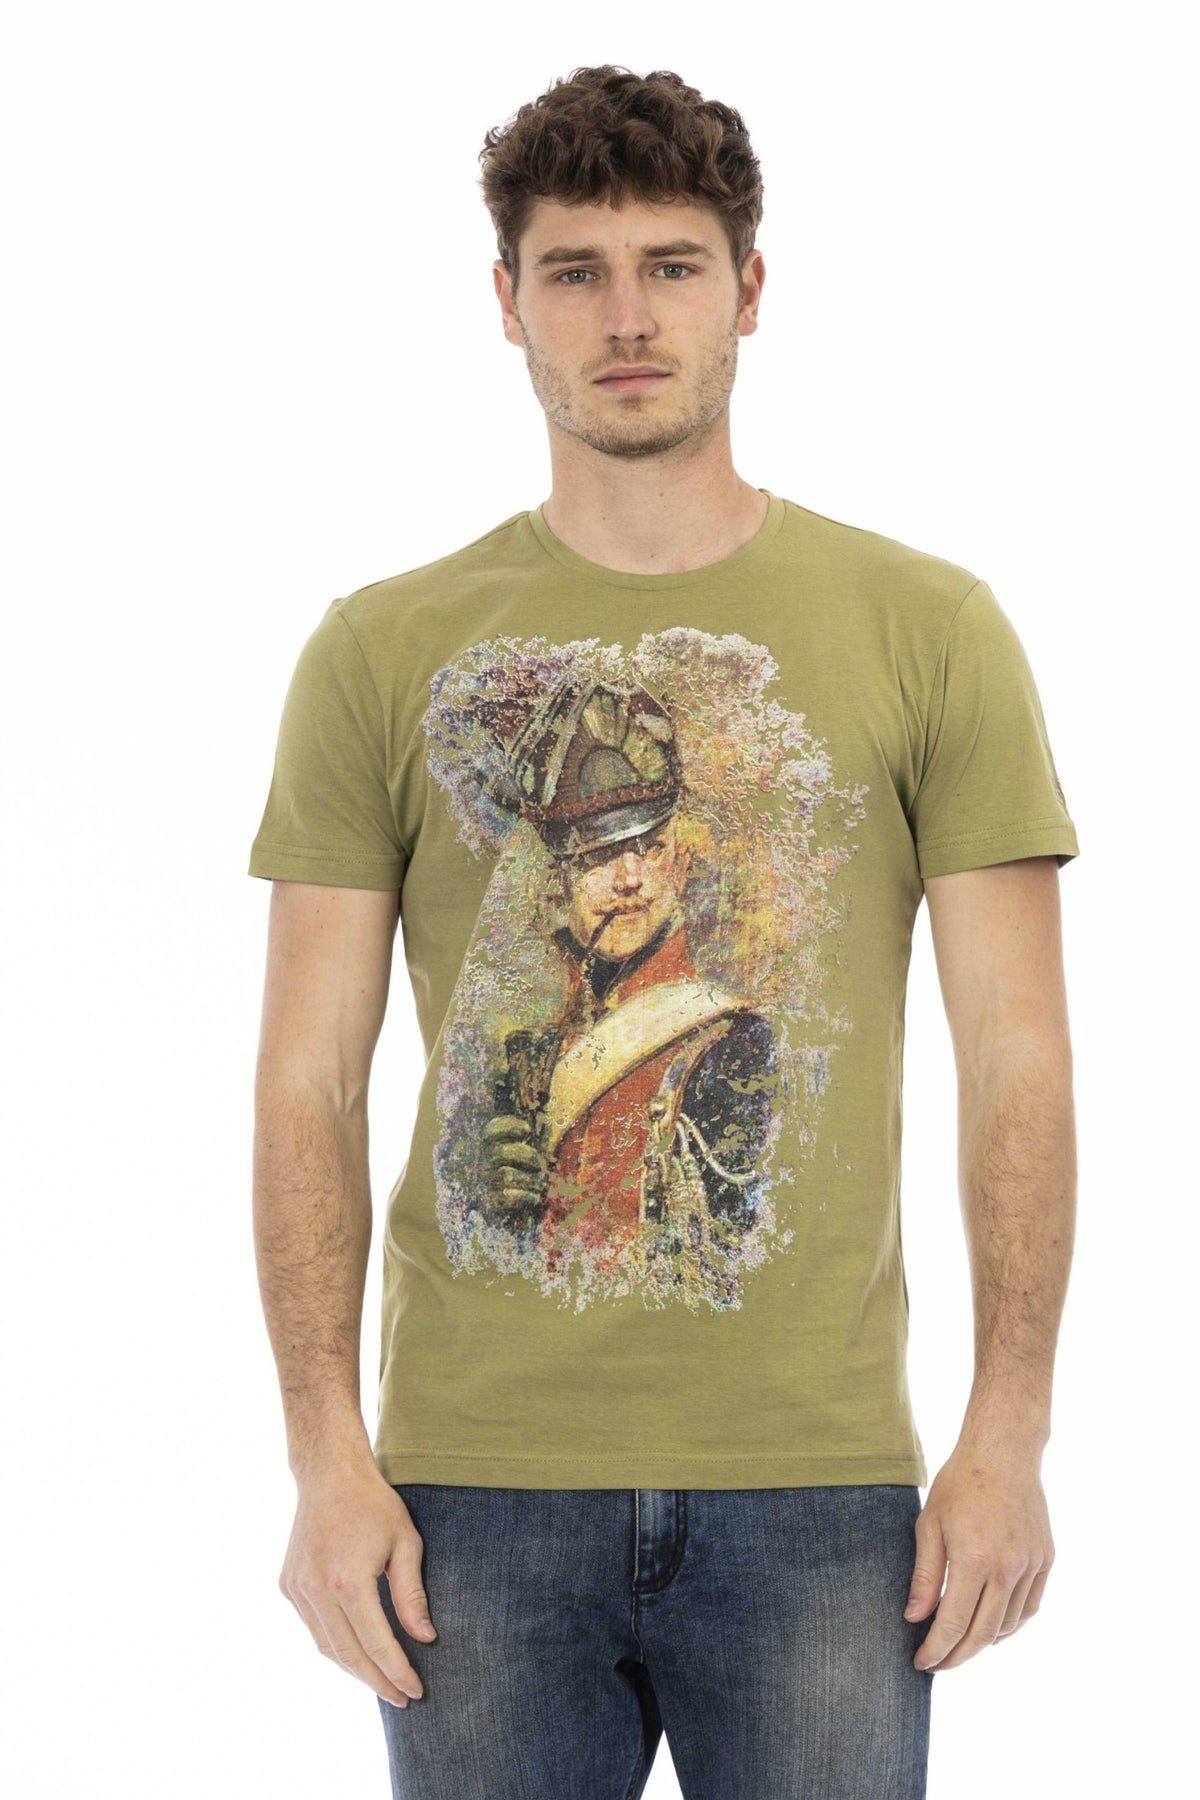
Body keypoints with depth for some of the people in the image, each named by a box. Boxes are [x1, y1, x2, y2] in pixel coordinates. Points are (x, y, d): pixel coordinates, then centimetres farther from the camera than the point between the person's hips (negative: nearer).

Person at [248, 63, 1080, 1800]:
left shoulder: (928, 629, 4)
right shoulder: (381, 654, 5)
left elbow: (1018, 1057, 2)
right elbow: (309, 1084, 3)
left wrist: (1010, 1433, -4)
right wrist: (328, 1456, -5)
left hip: (818, 1478, 0)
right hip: (477, 1479, 1)